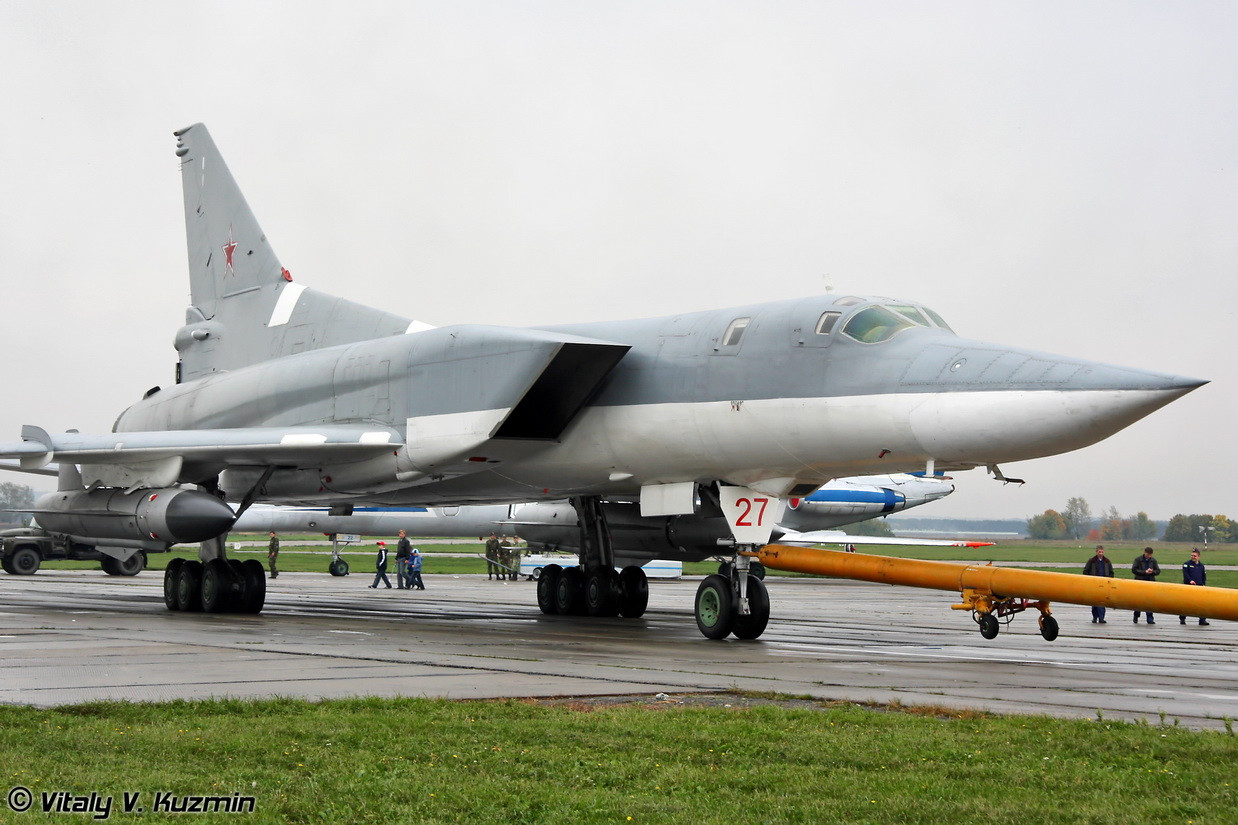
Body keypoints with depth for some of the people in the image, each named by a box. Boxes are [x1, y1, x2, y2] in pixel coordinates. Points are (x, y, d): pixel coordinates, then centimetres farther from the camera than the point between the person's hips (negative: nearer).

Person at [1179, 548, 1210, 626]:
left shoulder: (1201, 565, 14)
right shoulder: (1187, 564, 2)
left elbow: (1204, 576, 19)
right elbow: (1185, 574, -10)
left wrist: (1203, 584, 5)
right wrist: (1190, 580, -24)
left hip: (1199, 587, 3)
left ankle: (1202, 620, -2)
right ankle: (1182, 619, 16)